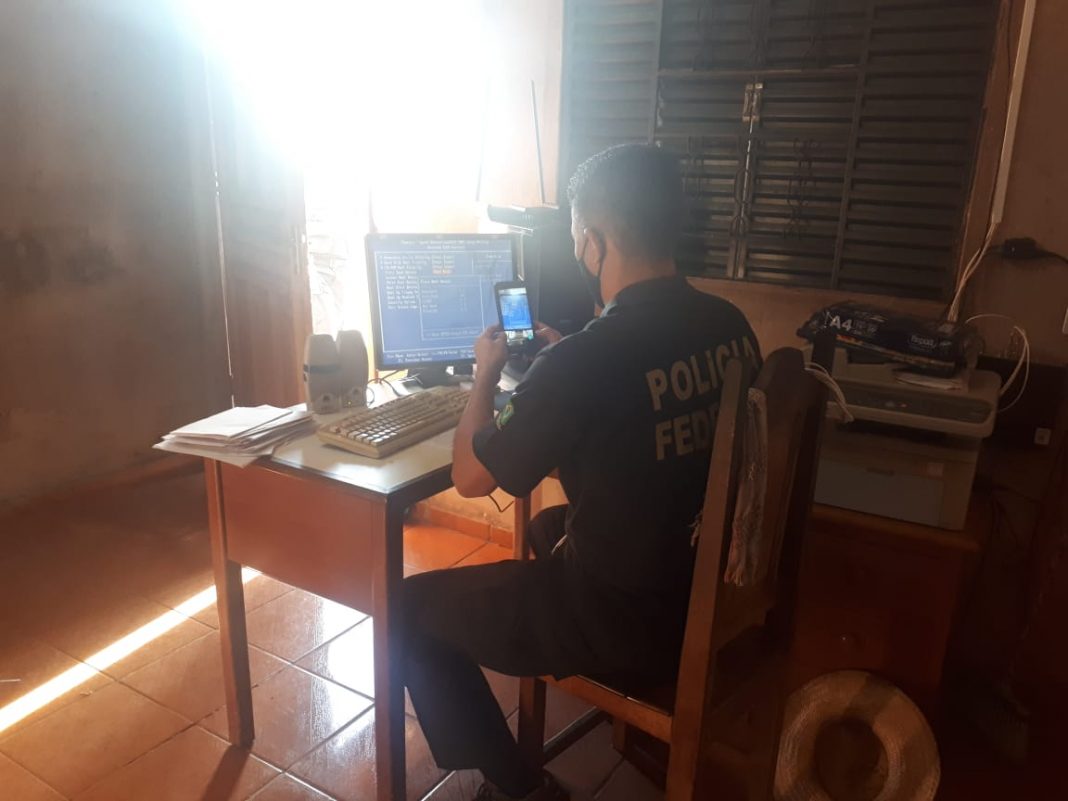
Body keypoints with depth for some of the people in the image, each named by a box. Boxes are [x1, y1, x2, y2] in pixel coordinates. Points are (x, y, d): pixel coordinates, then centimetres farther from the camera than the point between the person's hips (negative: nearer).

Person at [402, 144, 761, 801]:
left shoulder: (581, 362, -28)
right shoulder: (732, 325, -5)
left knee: (411, 611, 9)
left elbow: (471, 477, -13)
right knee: (549, 526, 33)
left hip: (629, 621, -7)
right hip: (717, 593, 8)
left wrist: (486, 375, 1)